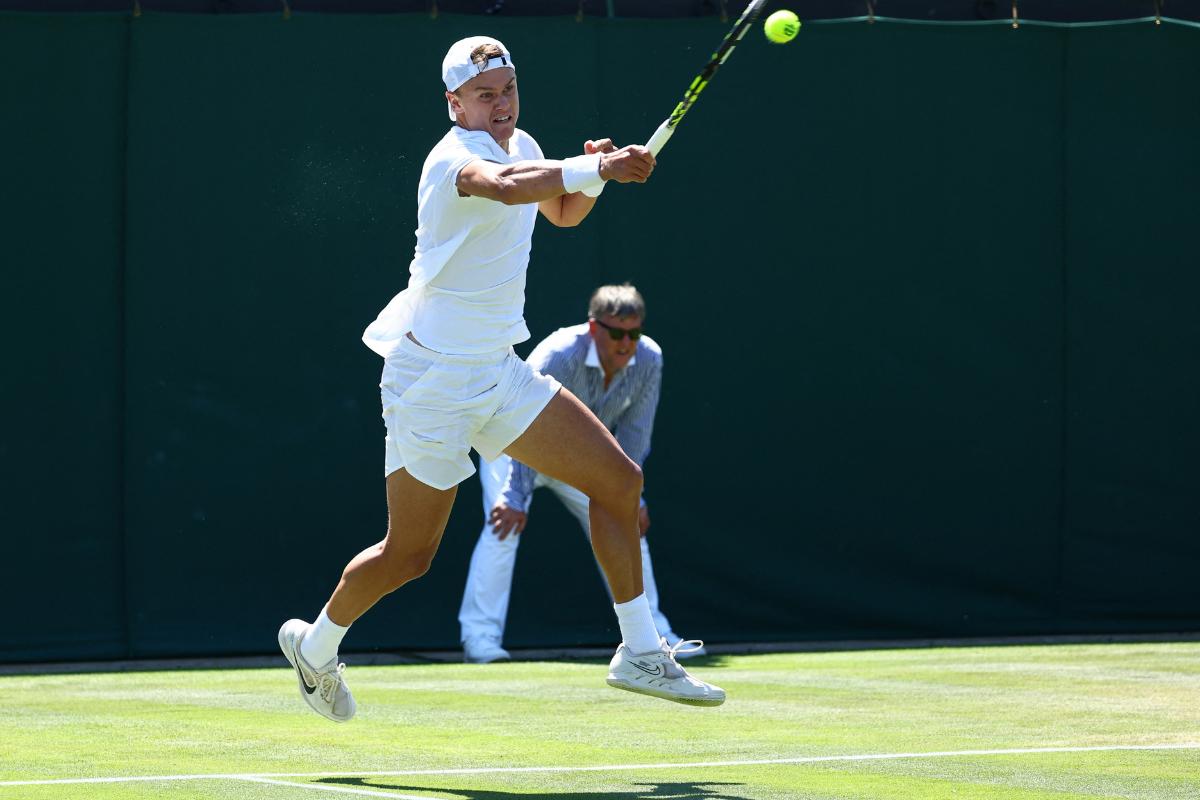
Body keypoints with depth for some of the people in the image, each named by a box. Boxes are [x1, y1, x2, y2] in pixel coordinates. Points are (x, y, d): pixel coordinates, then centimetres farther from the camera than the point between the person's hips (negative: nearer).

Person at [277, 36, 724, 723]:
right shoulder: (456, 157, -20)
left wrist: (593, 173, 4)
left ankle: (640, 653, 5)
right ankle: (317, 643, 28)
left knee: (619, 480, -2)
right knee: (409, 556, 1)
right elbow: (509, 187, -44)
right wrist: (595, 168, -52)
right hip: (433, 377, -8)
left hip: (499, 374, 8)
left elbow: (563, 212, 26)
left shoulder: (521, 146, 7)